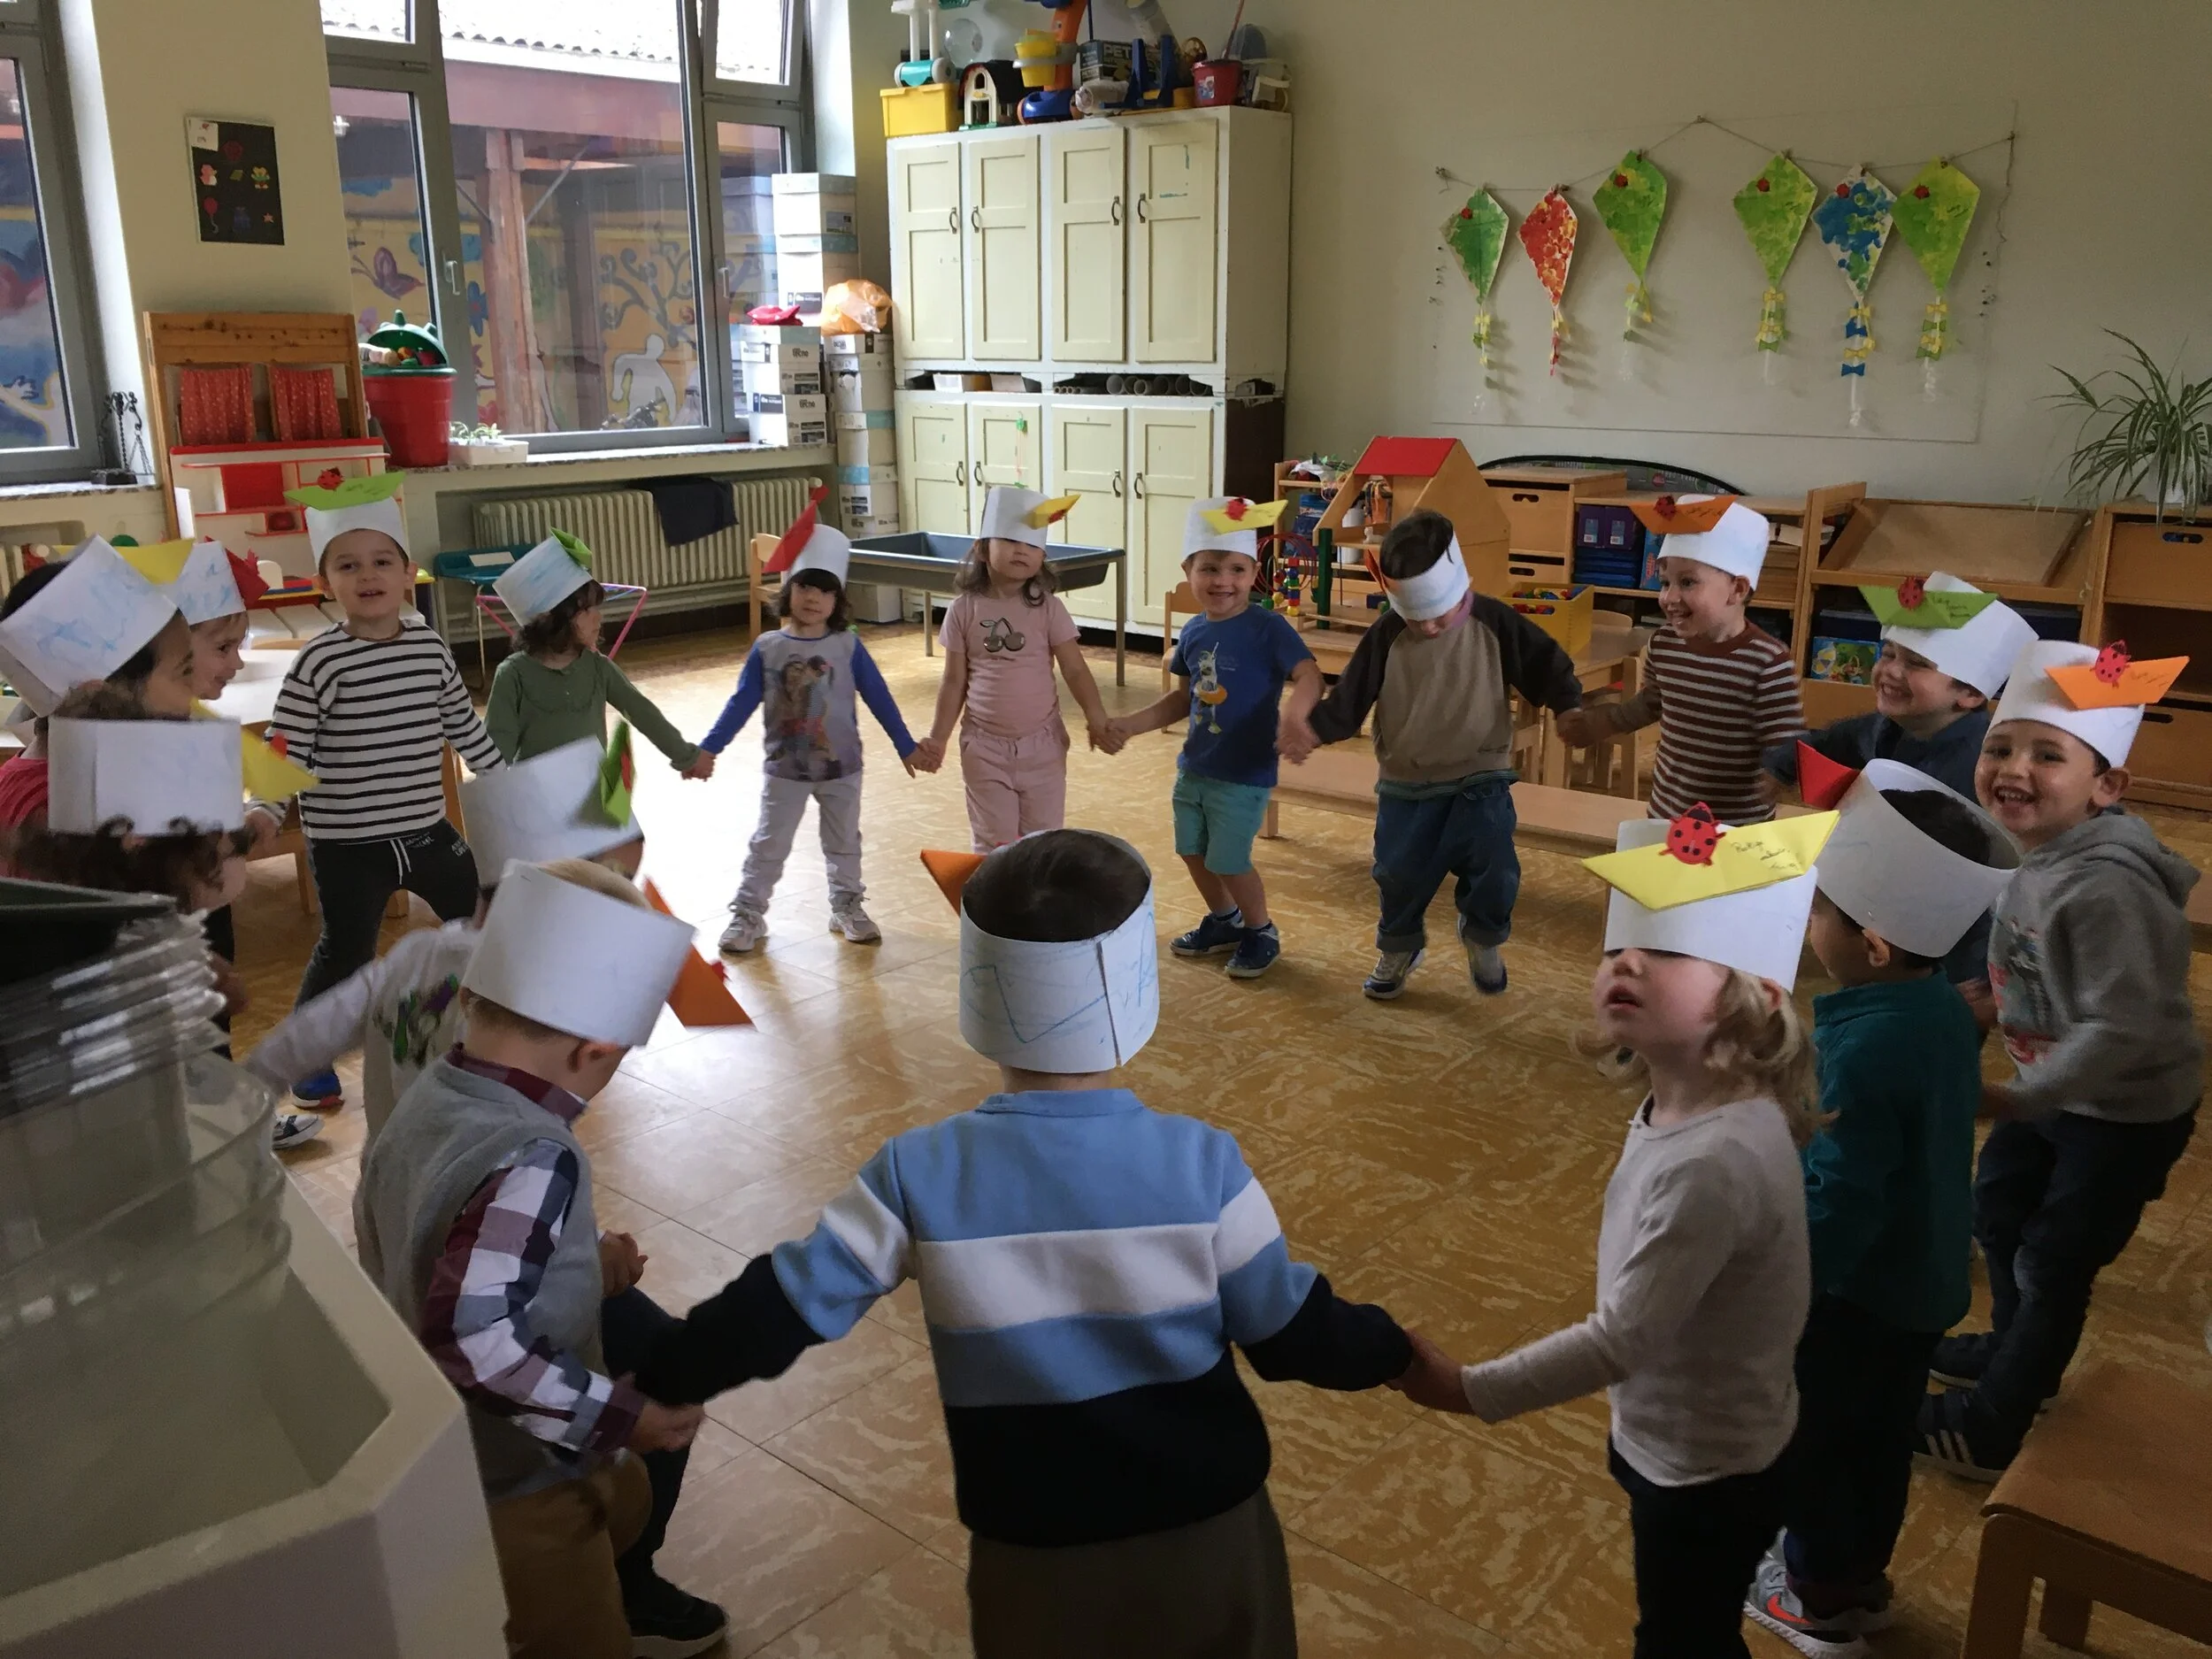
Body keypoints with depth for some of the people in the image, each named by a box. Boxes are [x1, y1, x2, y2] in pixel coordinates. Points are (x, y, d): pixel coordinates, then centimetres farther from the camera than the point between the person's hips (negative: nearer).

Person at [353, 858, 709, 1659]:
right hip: (511, 1484, -9)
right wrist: (619, 1417, -25)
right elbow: (476, 1339, -35)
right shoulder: (533, 1159, -32)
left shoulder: (427, 1100, -3)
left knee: (624, 1496, 31)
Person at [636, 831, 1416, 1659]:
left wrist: (657, 1378, 7)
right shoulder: (1203, 1163, -19)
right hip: (1210, 1534, 0)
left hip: (1036, 1557, 0)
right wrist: (1394, 1350, 11)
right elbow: (1295, 1335, -9)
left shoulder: (918, 1175, -19)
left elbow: (781, 1310, -11)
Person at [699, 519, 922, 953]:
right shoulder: (767, 648, -7)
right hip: (784, 769, -1)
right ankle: (747, 914, 18)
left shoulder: (848, 646, -7)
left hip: (841, 768, 1)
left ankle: (847, 906, 33)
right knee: (769, 845, 8)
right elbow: (742, 703, -5)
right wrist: (708, 749, -10)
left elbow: (879, 699, -3)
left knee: (844, 843, 16)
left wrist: (908, 747, -1)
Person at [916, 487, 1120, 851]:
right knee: (994, 844, 8)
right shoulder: (964, 610, -5)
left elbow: (1075, 670, -7)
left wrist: (1097, 720, -20)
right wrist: (937, 740, 0)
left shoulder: (1048, 609, -6)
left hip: (1041, 745, 1)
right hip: (985, 748, 0)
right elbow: (954, 682, 1)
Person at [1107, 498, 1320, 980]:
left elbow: (1309, 674, -26)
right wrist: (1131, 724, 6)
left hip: (1245, 774, -7)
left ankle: (1262, 932, 25)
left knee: (1228, 861, -1)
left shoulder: (1267, 628, -17)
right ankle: (1223, 920, 40)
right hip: (1193, 768, 7)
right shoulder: (1193, 632, 3)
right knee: (1192, 850, 16)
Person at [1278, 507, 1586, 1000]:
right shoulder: (1386, 637, -8)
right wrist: (1311, 725, -24)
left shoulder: (1495, 624, -9)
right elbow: (1347, 703, -7)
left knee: (1495, 868, -11)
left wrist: (1569, 708, -20)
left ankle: (1484, 939, 21)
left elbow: (1547, 668, -2)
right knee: (1400, 876, 8)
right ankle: (1398, 948, 37)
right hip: (1406, 785, 1)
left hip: (1480, 780, -1)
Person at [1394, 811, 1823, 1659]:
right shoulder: (1682, 1108, -8)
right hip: (1677, 1442, 8)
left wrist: (1469, 1389, -24)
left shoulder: (1715, 1160, -37)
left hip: (1707, 1466, -7)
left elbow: (1624, 1338, -31)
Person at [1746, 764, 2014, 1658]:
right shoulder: (1943, 1008, -7)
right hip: (1924, 1276, 8)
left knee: (1810, 1444, 15)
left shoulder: (1865, 1048, -34)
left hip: (1854, 1290, -8)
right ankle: (1860, 1576, 45)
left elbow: (1837, 1199, -30)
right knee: (1880, 1437, 25)